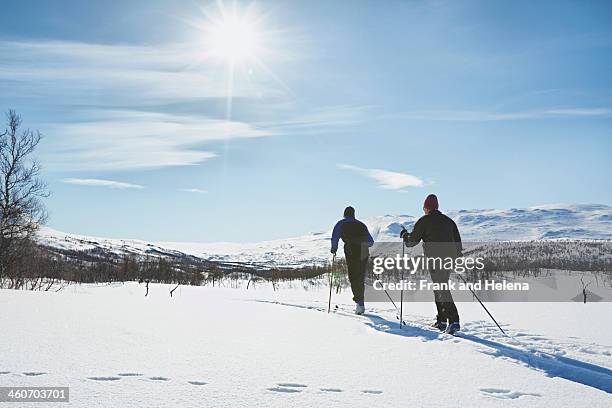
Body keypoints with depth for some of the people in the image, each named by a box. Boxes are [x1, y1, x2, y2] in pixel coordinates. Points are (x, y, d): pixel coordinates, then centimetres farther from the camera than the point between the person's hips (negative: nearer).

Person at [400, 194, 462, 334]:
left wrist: (404, 235, 22)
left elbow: (412, 241, 2)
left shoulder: (424, 221, -1)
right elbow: (458, 243, 16)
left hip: (435, 259, -7)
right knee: (439, 288, 18)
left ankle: (454, 321, -20)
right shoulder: (448, 221, 17)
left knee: (442, 290, -10)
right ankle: (441, 320, 20)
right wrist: (455, 256, 30)